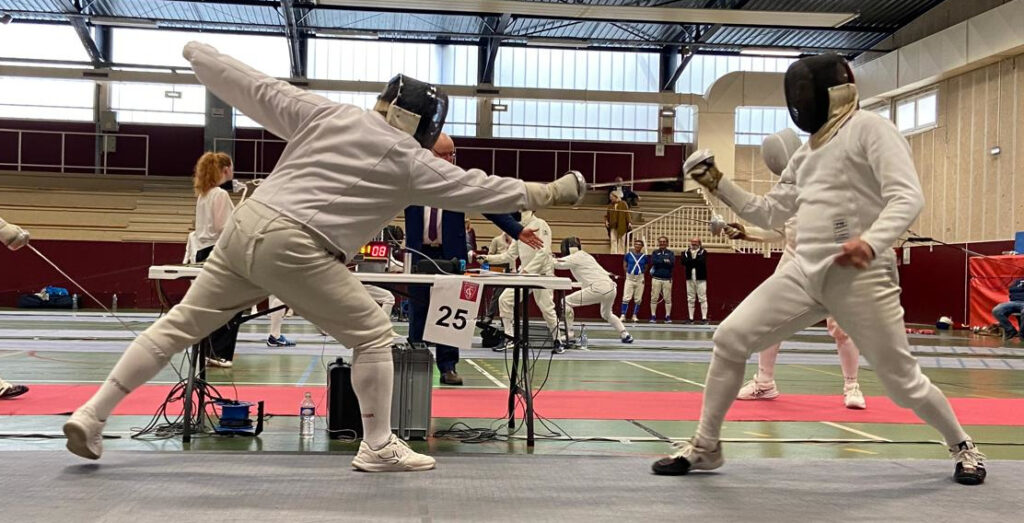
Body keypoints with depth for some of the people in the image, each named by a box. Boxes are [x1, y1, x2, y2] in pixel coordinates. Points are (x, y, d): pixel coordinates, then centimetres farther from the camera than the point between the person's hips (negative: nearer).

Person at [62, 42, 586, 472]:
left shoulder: (328, 113, 13)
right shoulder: (411, 161, 3)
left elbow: (259, 89, 14)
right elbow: (480, 190, 6)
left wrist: (198, 54, 28)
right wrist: (553, 191, 14)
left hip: (245, 228, 6)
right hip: (293, 249, -6)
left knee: (180, 326, 15)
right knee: (373, 335, 10)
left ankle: (91, 415, 17)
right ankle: (378, 446, 12)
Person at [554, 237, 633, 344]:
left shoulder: (575, 257, 2)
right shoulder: (585, 255, 25)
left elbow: (557, 263, -7)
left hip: (599, 289, -8)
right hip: (610, 288, 8)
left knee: (566, 302, 2)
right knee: (607, 314, 35)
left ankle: (568, 334, 0)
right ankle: (625, 336, 29)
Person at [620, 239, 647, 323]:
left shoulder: (644, 257, 2)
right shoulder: (628, 255, 0)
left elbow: (645, 268, 15)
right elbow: (624, 266, 9)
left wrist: (640, 272, 6)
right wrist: (629, 272, 4)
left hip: (640, 279, 2)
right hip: (630, 278, -1)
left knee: (638, 299, 5)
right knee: (626, 298, -7)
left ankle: (635, 316, 15)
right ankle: (623, 315, -3)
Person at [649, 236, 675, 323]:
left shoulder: (670, 253, 11)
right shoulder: (655, 253, 12)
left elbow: (672, 264, -6)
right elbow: (654, 262, -7)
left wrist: (660, 262, -10)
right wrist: (665, 261, -7)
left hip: (667, 279, 0)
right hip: (656, 278, 0)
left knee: (668, 298, -3)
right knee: (654, 298, -3)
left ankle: (668, 317, 2)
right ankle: (653, 316, 2)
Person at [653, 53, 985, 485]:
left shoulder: (870, 127, -5)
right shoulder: (809, 150, 19)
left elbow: (907, 198, -17)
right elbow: (768, 214, 24)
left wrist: (871, 241, -36)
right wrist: (717, 184, 14)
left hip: (860, 276, -7)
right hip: (806, 272, 7)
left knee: (902, 382, 2)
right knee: (730, 340, -6)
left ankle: (962, 446, 31)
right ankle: (706, 446, 5)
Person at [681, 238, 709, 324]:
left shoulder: (703, 252, 2)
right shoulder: (686, 252, 9)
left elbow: (702, 261, -16)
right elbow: (683, 262, -8)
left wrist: (690, 262, -8)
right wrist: (696, 261, -14)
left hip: (700, 278, -3)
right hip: (690, 278, 3)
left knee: (703, 298, -5)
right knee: (690, 299, 5)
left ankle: (704, 318, -4)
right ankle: (691, 318, 10)